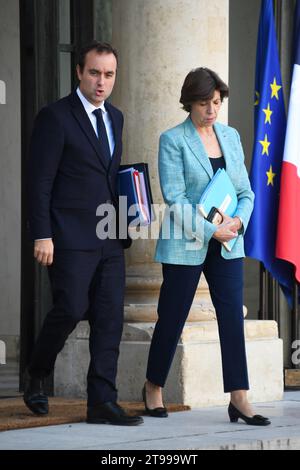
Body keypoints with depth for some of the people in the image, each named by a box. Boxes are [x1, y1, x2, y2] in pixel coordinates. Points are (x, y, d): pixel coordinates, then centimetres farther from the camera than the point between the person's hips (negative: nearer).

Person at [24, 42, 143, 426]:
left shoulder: (114, 117, 16)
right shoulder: (55, 117, -6)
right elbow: (40, 182, -9)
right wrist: (42, 236, -15)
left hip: (109, 238, 7)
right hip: (70, 236, -7)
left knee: (110, 317, 2)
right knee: (71, 309, -10)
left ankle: (102, 401, 4)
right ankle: (36, 375, 15)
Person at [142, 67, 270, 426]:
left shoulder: (231, 137, 10)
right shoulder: (173, 140, -5)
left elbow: (245, 191, 12)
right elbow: (174, 197, -12)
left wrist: (238, 221, -8)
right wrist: (211, 230, -17)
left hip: (226, 245, 4)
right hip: (186, 245, -4)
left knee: (232, 316, -5)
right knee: (172, 318, 5)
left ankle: (239, 399, -6)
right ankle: (153, 387, 25)